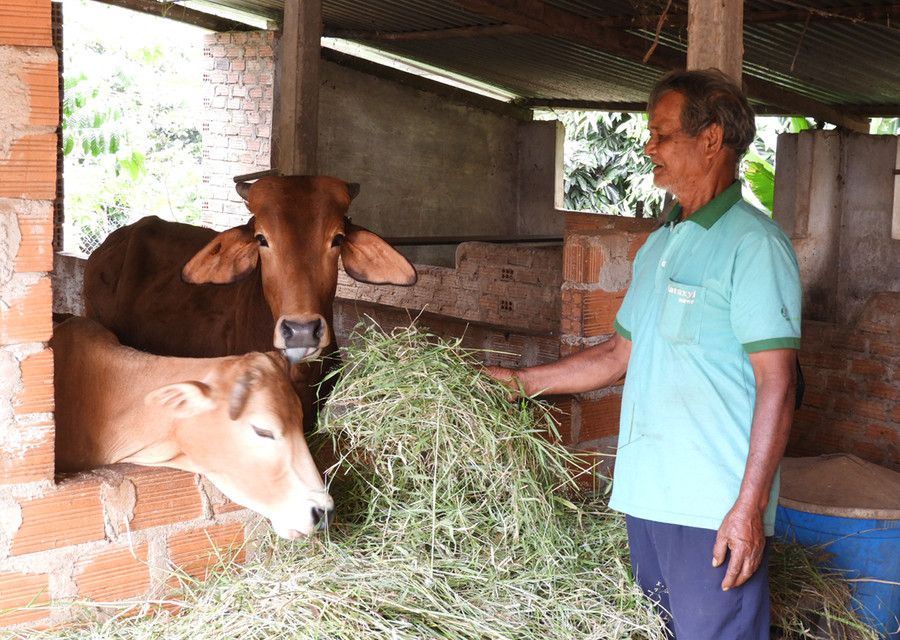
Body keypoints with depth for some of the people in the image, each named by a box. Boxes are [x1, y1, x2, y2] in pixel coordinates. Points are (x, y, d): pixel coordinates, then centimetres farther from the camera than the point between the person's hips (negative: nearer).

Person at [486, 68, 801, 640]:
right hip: (647, 495, 8)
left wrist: (750, 506, -20)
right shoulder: (658, 246, 17)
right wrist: (525, 381, 21)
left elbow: (776, 382, -15)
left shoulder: (753, 244, -10)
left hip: (716, 508, -8)